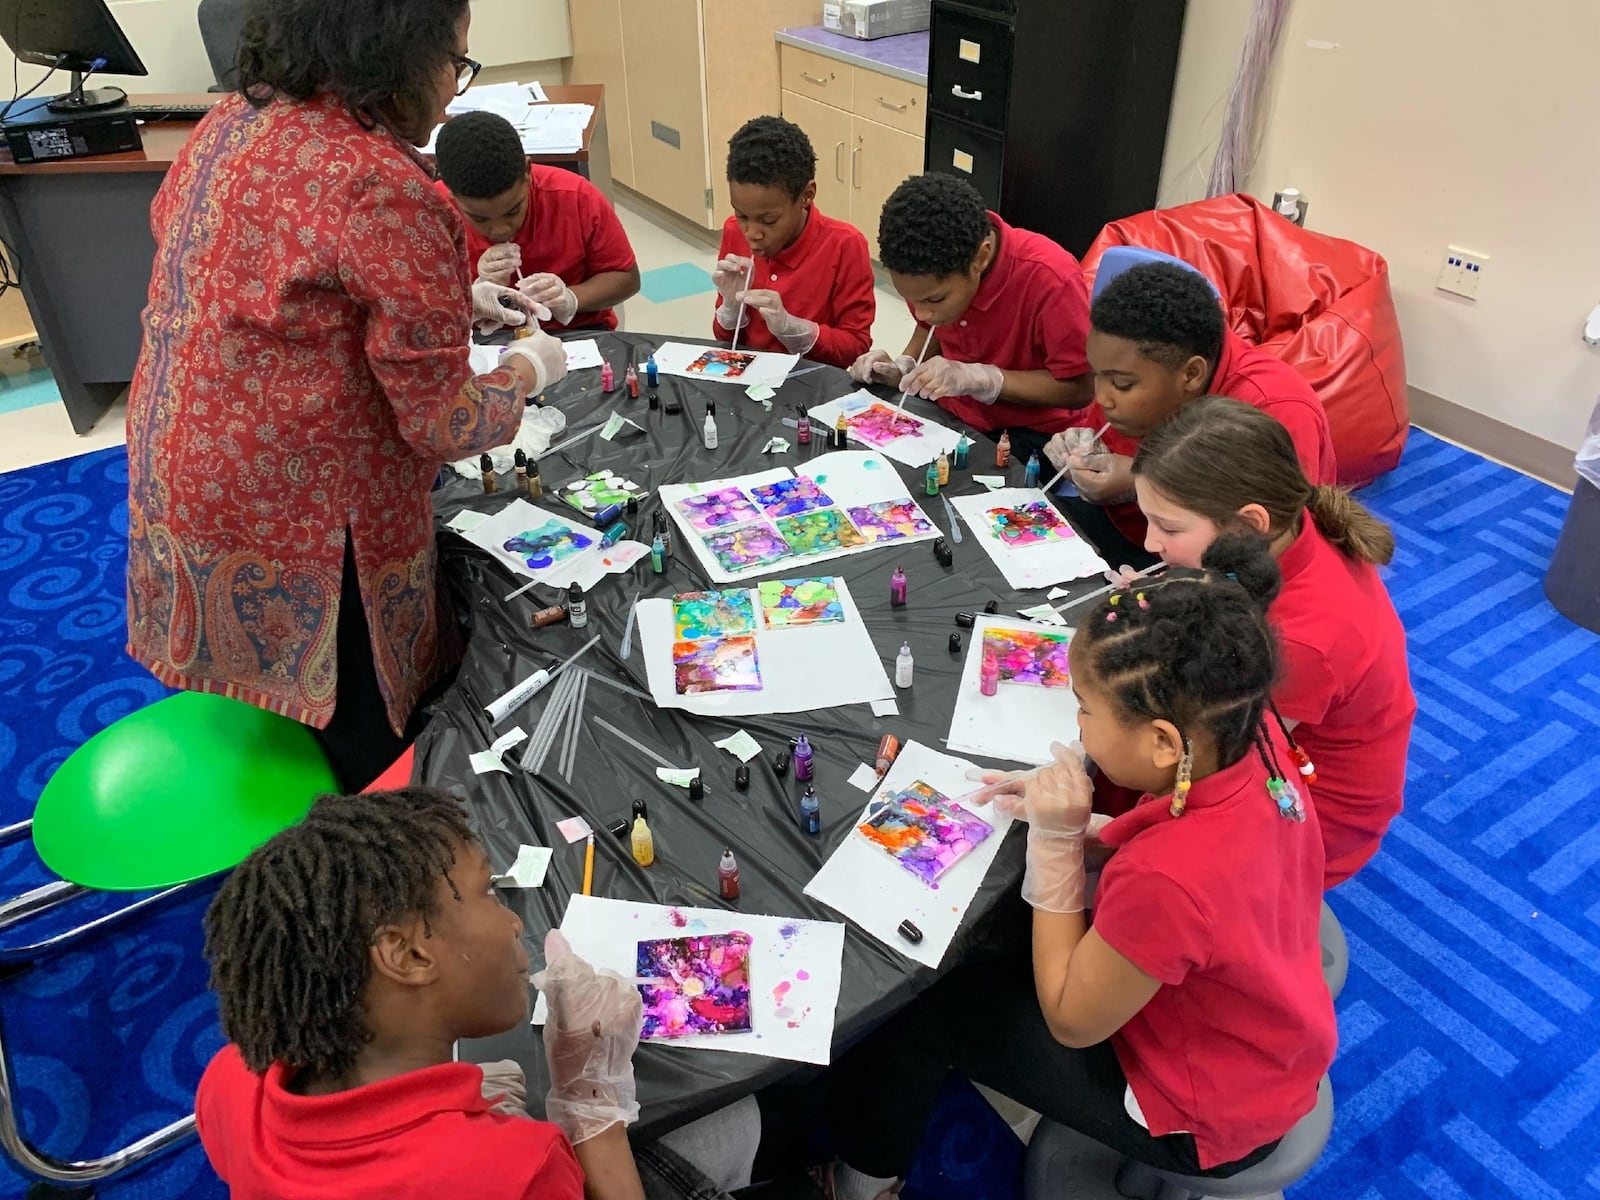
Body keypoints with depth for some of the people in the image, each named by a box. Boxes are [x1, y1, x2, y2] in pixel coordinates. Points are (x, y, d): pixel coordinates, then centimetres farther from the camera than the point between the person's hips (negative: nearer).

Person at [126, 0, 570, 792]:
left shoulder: (235, 119, 3)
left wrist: (452, 299, 16)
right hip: (296, 508, -9)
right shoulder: (383, 188, -24)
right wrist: (530, 367, 1)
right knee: (374, 740, 13)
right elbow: (442, 424, -18)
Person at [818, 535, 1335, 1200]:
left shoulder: (1166, 881, -43)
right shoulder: (1250, 739, -20)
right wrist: (1068, 822, -12)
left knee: (914, 1006, 6)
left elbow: (1069, 1021, -22)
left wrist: (1055, 840, -26)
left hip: (1203, 1118, -7)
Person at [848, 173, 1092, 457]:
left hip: (1027, 434, -5)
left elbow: (1078, 388, -19)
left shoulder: (1050, 279, -28)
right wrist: (903, 368, -7)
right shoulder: (932, 273, -9)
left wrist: (977, 377, -27)